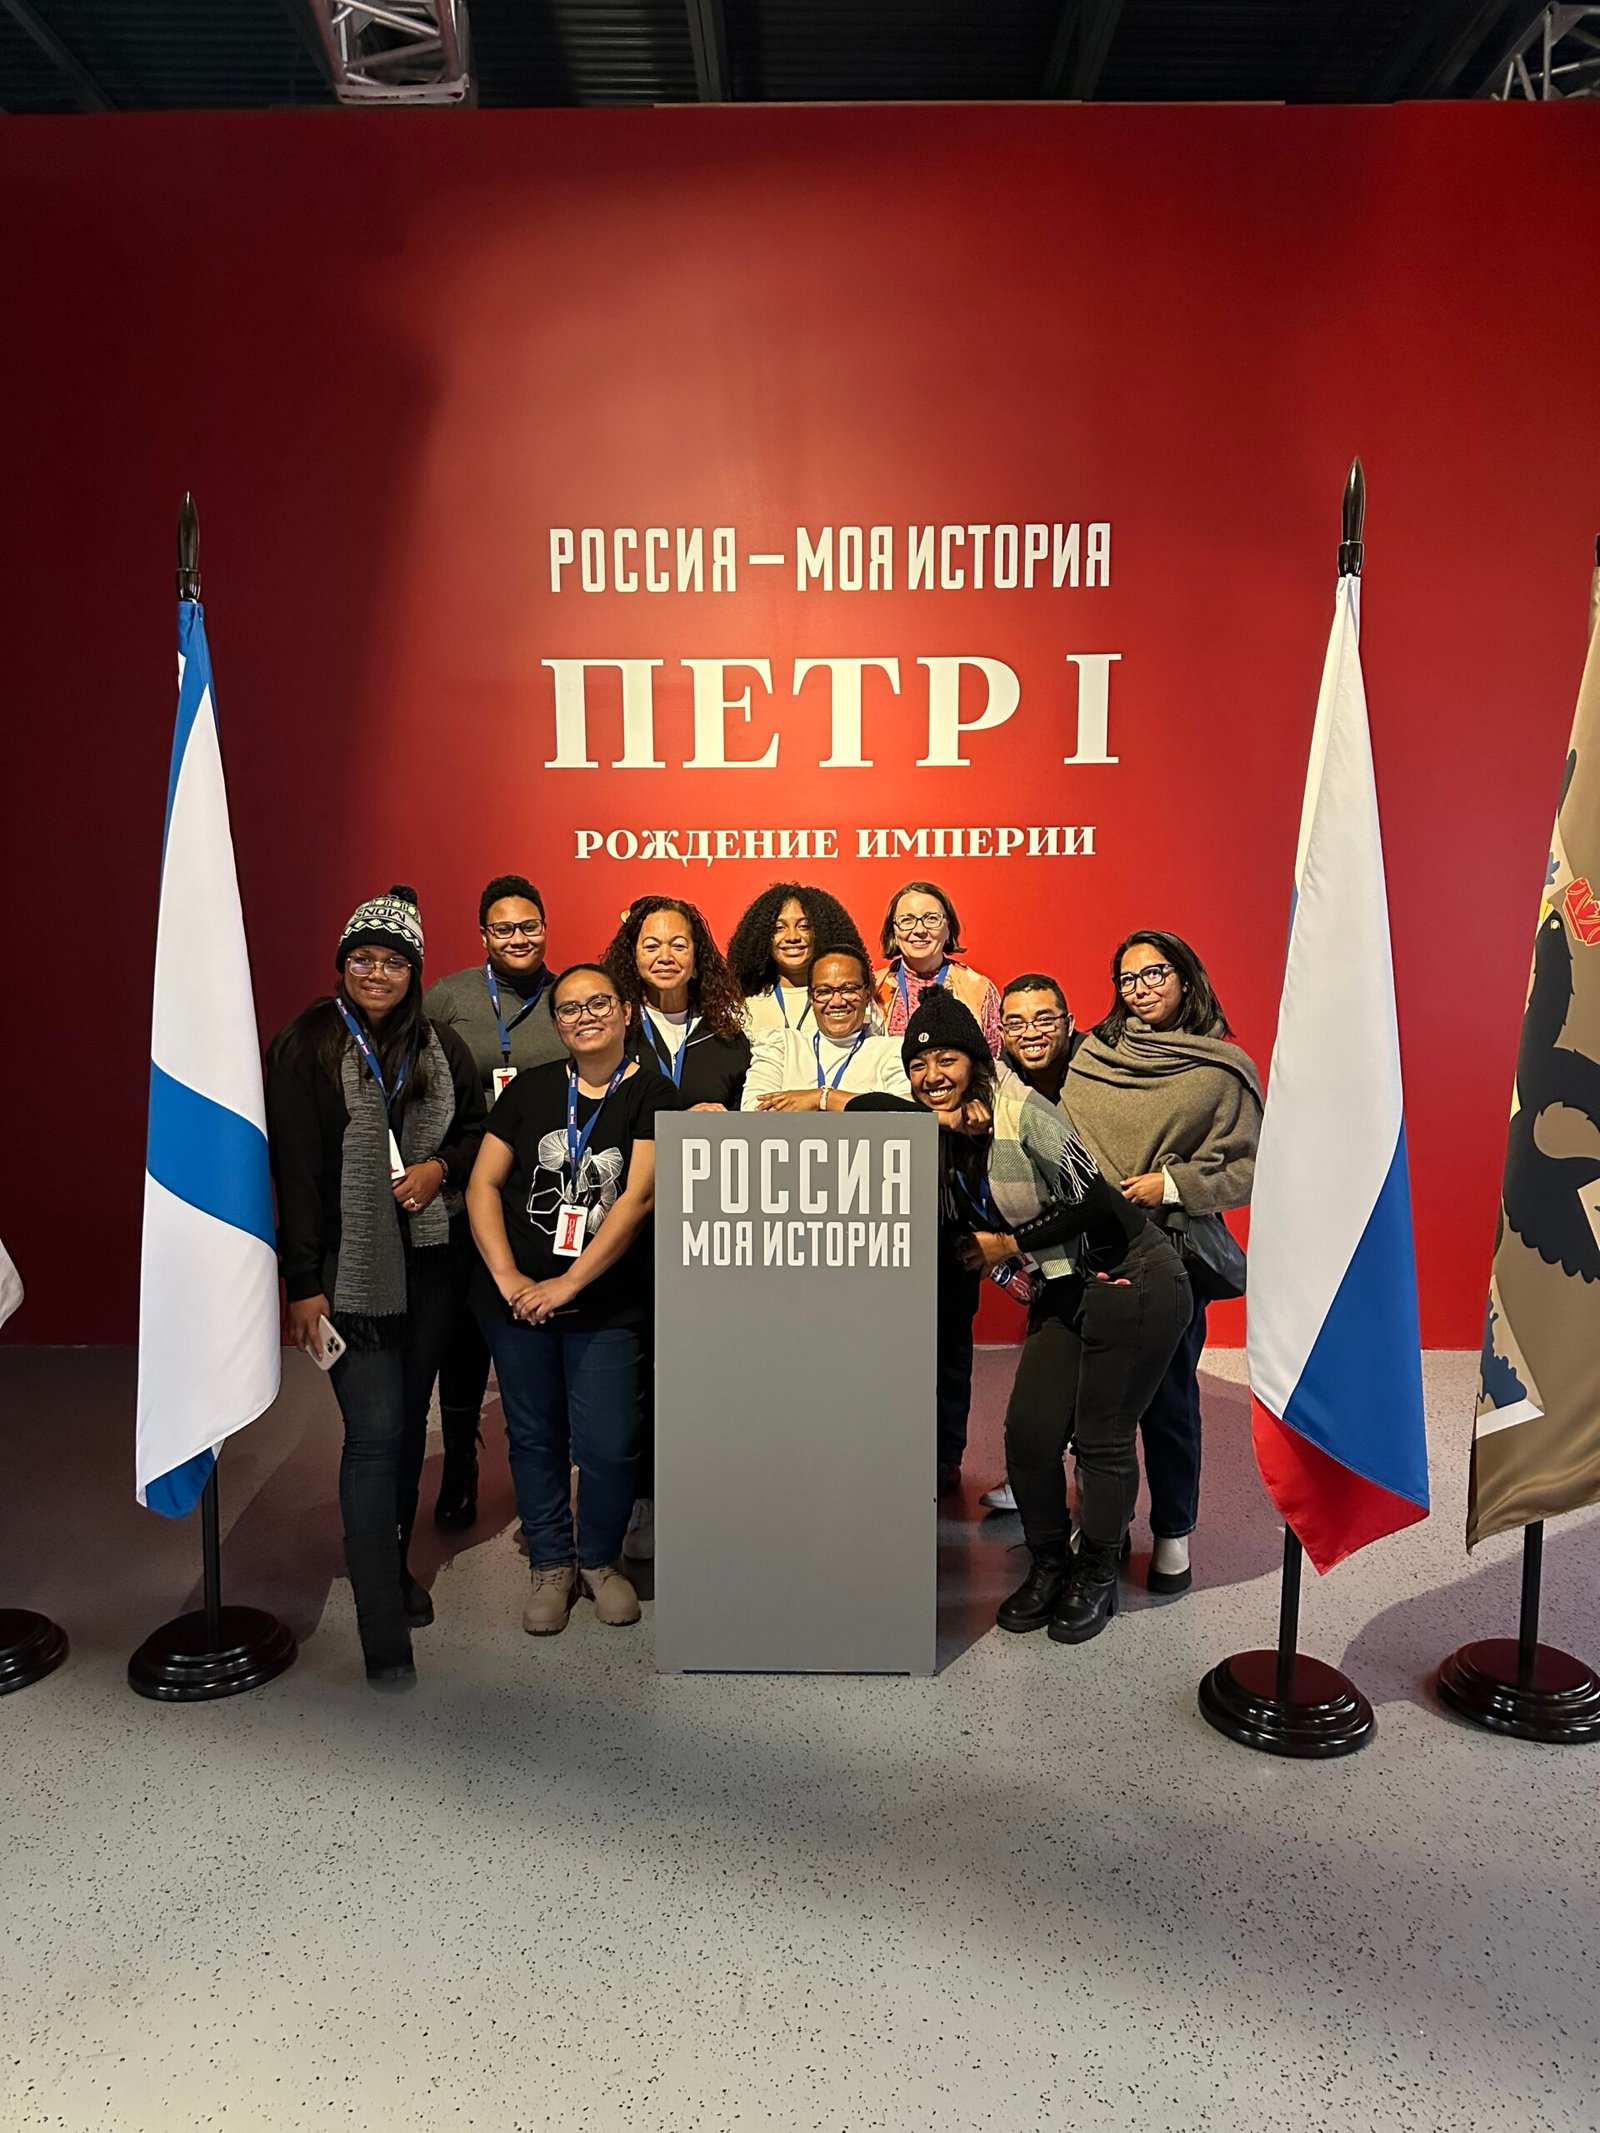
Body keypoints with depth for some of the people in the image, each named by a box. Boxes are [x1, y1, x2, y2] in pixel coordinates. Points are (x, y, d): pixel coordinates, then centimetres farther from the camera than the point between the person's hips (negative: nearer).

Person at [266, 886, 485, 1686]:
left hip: (426, 1264, 4)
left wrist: (440, 1167, -5)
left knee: (408, 1423, 14)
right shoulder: (306, 1048, -5)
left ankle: (394, 1565, 35)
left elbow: (475, 1130, 17)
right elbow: (295, 1170, -8)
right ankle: (385, 1636, -2)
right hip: (350, 1270, -4)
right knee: (374, 1434, -7)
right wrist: (304, 1284, -11)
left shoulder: (439, 1045, 8)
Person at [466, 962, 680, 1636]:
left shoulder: (651, 1095, -2)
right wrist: (508, 1277, -8)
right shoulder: (530, 1089, 7)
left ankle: (599, 1559, 24)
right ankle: (551, 1565, 29)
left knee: (608, 1446, -2)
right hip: (516, 1298, 3)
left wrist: (568, 1284, -14)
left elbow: (638, 1198, -11)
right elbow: (483, 1184, 4)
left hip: (606, 1303, -2)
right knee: (534, 1439, 11)